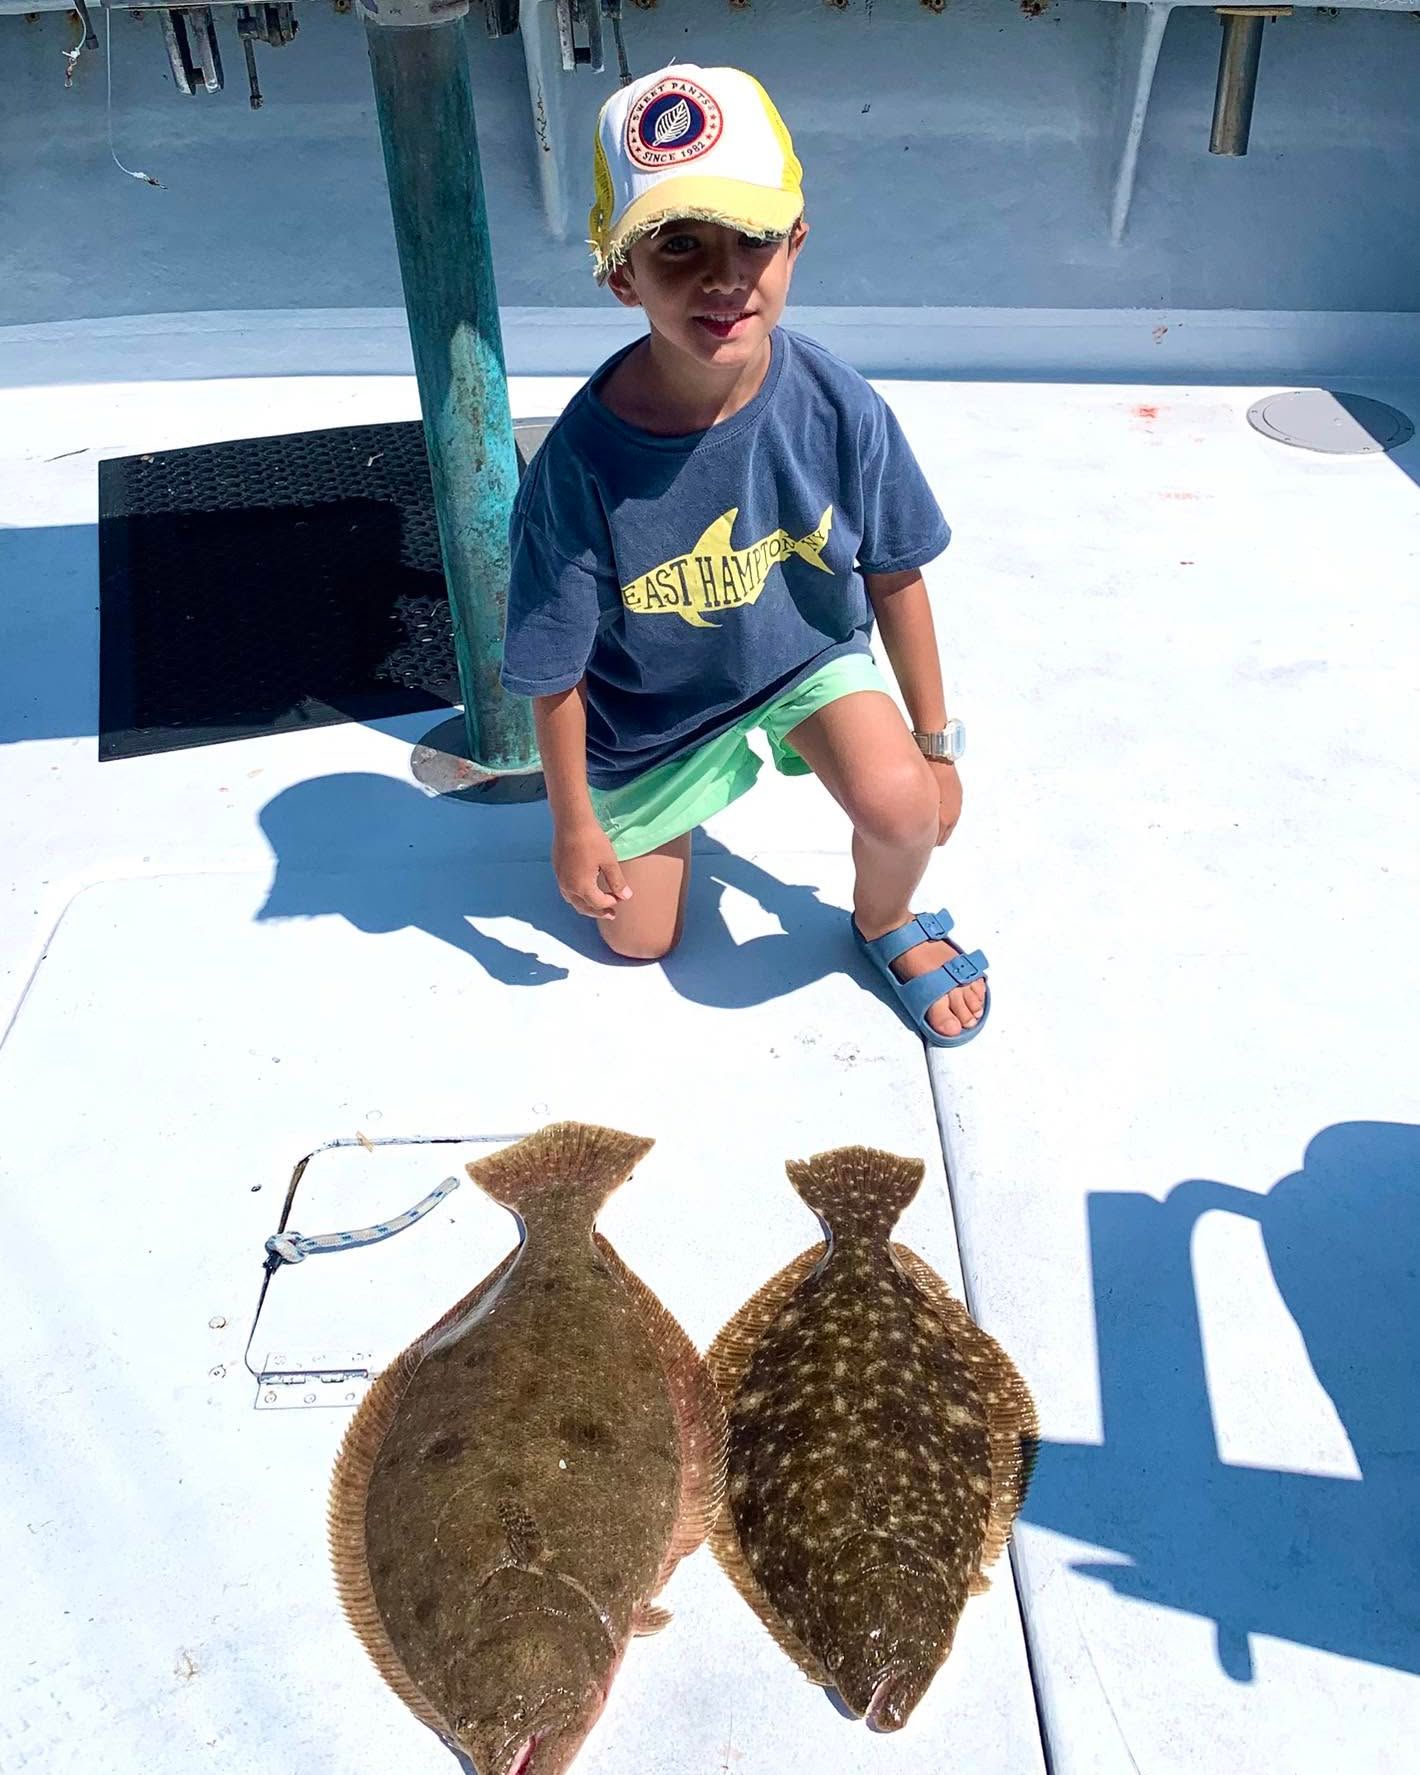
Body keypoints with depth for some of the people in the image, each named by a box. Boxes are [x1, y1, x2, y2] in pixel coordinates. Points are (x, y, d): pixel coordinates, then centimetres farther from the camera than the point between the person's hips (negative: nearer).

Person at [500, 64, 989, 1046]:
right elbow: (554, 670, -18)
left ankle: (885, 922, 8)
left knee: (901, 806, -30)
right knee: (640, 940, 15)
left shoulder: (837, 407, -25)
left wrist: (937, 740, -1)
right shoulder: (583, 462, -31)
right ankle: (674, 805, 47)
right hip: (653, 705, 0)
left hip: (810, 654, 0)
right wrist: (574, 824, -8)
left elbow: (896, 577, -9)